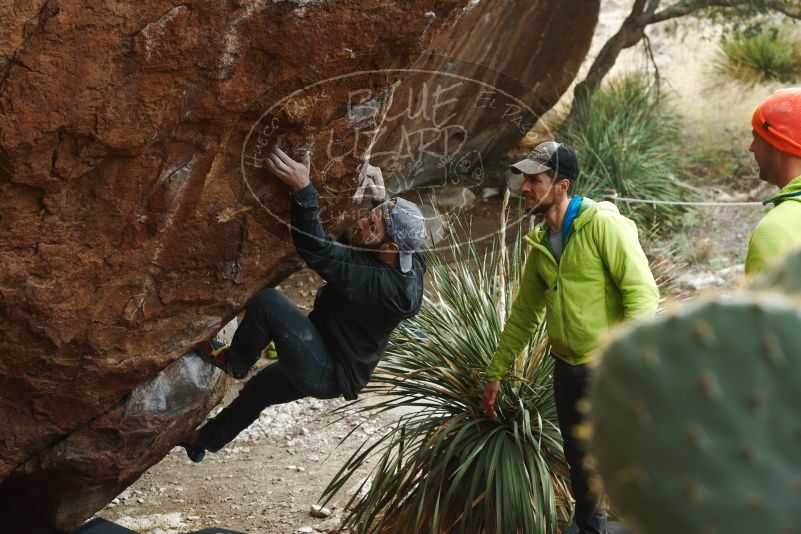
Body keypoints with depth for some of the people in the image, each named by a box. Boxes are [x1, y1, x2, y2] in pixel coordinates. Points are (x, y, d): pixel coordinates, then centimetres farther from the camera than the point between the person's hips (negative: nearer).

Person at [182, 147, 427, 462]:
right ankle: (202, 442, 54)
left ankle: (233, 363, 4)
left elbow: (318, 252, -40)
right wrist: (382, 199, 6)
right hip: (334, 368, 10)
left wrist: (302, 189, -45)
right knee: (257, 391, 31)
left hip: (327, 374, -10)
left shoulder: (376, 282, -36)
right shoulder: (411, 260, -10)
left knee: (267, 302, -25)